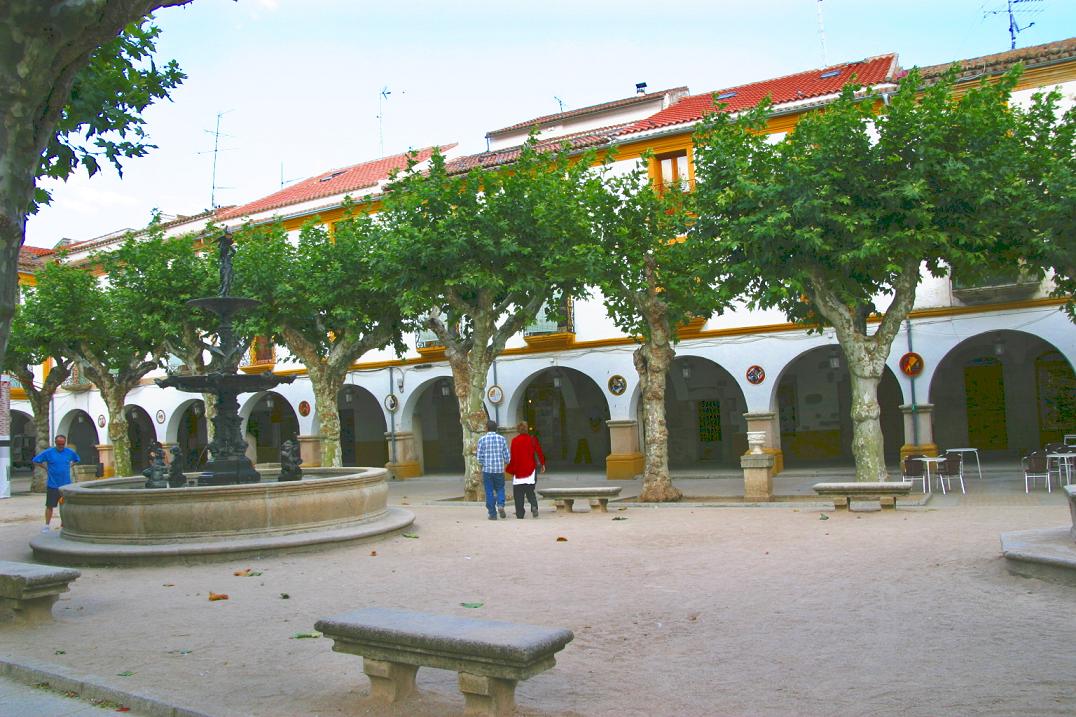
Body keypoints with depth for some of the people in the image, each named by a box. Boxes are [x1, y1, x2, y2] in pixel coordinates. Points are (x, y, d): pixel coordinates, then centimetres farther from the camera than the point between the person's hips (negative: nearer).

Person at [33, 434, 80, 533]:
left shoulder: (70, 452, 3)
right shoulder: (48, 452, -5)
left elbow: (76, 460, 22)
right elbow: (36, 460, 1)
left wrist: (69, 466, 9)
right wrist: (46, 467, -3)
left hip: (66, 485, 2)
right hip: (52, 485, -2)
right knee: (49, 506, 3)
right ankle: (47, 525, 13)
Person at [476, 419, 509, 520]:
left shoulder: (482, 439, -3)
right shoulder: (501, 438, 2)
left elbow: (480, 458, -4)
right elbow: (507, 456, 1)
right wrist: (504, 461, 22)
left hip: (487, 470, -1)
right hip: (499, 470, 1)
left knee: (489, 492, 6)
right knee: (500, 489, 16)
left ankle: (492, 514, 6)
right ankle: (500, 505, -8)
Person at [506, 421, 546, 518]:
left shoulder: (515, 441, -6)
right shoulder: (533, 439, 0)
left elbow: (513, 457, -5)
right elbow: (539, 452, 2)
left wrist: (511, 470, 3)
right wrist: (543, 464, 13)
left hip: (518, 470, -2)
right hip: (531, 469, 2)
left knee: (518, 494, 6)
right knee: (530, 491, 9)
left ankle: (520, 514, 4)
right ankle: (534, 506, -17)